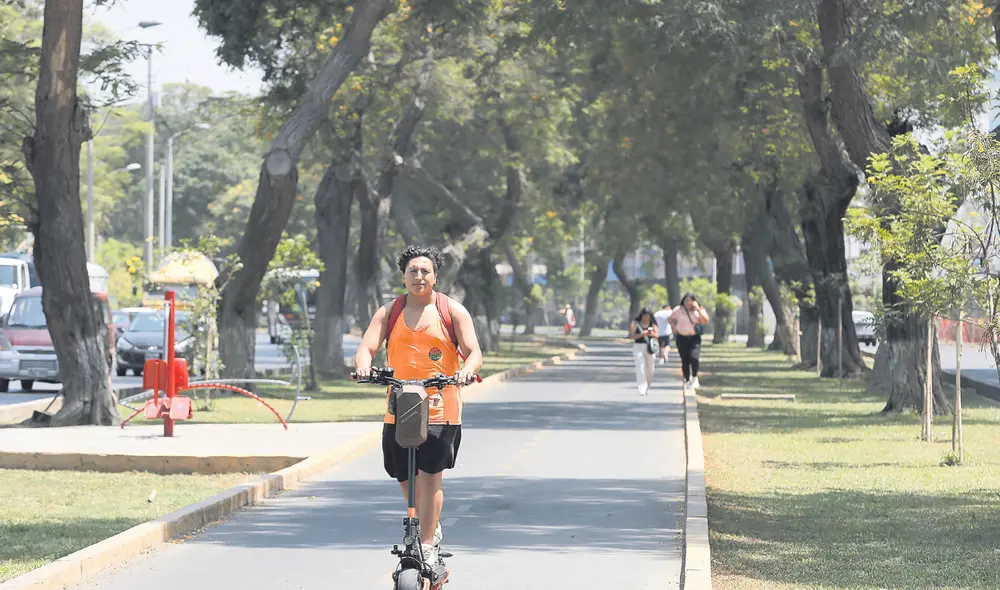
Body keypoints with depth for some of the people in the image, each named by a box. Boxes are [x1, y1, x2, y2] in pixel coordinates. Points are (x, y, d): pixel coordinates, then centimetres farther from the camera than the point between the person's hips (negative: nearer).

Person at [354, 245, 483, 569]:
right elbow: (367, 347, 0)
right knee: (406, 478, 9)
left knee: (430, 476, -13)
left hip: (440, 407, -3)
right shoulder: (389, 313, 9)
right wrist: (363, 365, -24)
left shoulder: (452, 311, 4)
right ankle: (430, 528, 35)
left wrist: (467, 369, -25)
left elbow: (474, 352, -2)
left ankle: (428, 547, -8)